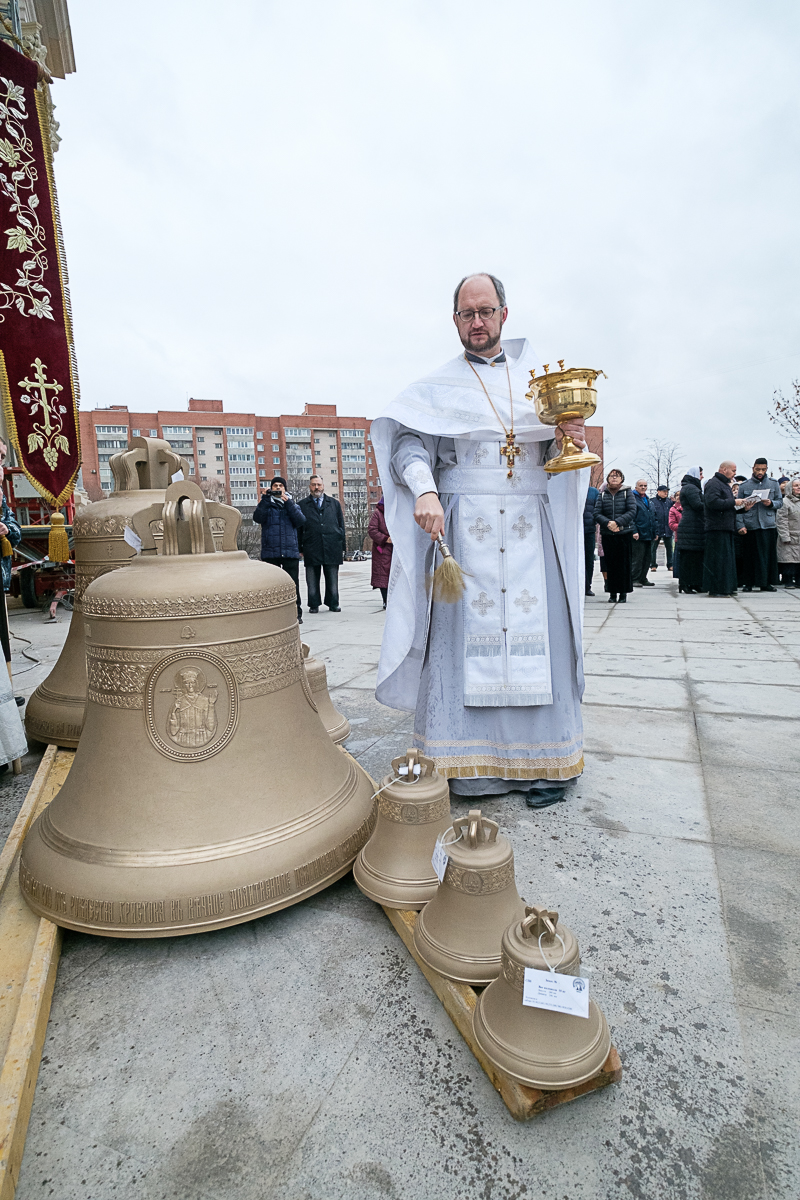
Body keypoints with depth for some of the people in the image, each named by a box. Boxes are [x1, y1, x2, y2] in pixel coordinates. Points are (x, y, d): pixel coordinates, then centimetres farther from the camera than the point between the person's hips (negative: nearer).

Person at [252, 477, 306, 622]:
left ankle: (296, 614, 6)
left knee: (293, 584, 0)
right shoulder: (266, 504, 13)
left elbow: (300, 521, -3)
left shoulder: (292, 505, 16)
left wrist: (288, 503, -9)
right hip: (270, 552, 0)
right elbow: (258, 518, -7)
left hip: (290, 551, 0)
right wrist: (265, 499, -10)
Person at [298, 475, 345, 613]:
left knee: (332, 579, 6)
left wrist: (342, 546, 7)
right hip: (311, 548, -1)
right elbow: (299, 527, 7)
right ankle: (314, 605, 14)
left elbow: (341, 525, 14)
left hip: (332, 547, 1)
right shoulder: (302, 505, 8)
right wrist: (300, 548, 0)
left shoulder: (334, 503, 14)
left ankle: (333, 604, 16)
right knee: (312, 579, 4)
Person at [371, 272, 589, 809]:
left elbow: (559, 455, 19)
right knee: (460, 635, -6)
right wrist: (424, 490, -22)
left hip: (530, 528, 2)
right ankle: (463, 761, 4)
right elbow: (409, 443, -3)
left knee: (535, 633, 0)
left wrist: (571, 439, -5)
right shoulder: (437, 388, 12)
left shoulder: (536, 377, 19)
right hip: (462, 528, -2)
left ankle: (543, 761, 10)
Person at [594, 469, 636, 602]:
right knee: (610, 564, 2)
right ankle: (612, 593, 9)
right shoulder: (602, 495, 9)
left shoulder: (627, 493, 6)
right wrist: (608, 523, -17)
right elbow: (597, 513, 0)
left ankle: (623, 592, 8)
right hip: (607, 535, 1)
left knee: (624, 563, 0)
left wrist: (617, 522, -18)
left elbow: (632, 511, -5)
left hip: (625, 533, -1)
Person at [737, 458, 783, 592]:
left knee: (768, 555, 2)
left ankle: (766, 583, 10)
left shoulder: (773, 484, 11)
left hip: (768, 525, 1)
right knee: (750, 556, 1)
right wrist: (740, 525, -7)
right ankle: (749, 583, 9)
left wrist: (771, 503, -11)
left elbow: (780, 501, 12)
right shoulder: (744, 486, 7)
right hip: (750, 526, -1)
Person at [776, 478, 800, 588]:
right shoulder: (784, 502, -4)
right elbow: (781, 522, -9)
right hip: (790, 538, -6)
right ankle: (788, 582, 0)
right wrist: (786, 537, -14)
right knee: (789, 560, -6)